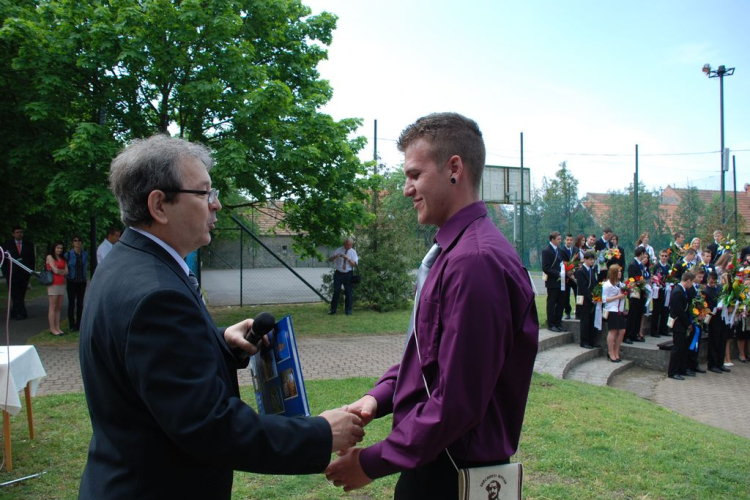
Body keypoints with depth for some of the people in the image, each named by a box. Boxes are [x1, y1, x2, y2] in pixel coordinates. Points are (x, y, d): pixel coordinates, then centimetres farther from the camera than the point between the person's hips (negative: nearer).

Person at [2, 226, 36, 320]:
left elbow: (32, 259, 11)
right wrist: (5, 272, -3)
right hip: (12, 273, -2)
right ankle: (22, 312, -9)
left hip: (24, 273, 2)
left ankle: (15, 313, 12)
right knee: (15, 294, -7)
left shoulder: (29, 245, 9)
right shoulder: (7, 244, 5)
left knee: (21, 294, 3)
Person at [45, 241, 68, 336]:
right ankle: (52, 329, -2)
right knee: (53, 307, -4)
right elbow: (55, 270, -10)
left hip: (62, 284, 6)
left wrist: (58, 271, -5)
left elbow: (66, 272, 9)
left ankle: (57, 327, 8)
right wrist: (63, 271, 7)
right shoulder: (49, 257, 0)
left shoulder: (62, 259, 19)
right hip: (53, 284, -6)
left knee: (59, 307, 5)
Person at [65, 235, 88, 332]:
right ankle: (72, 325, 7)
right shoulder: (68, 254, -5)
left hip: (82, 281, 3)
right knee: (71, 303, 0)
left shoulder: (85, 254, 5)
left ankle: (79, 324, 15)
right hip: (72, 281, -3)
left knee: (80, 303, 8)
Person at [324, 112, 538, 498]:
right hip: (432, 463, 9)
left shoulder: (476, 261, -26)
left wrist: (373, 463, -17)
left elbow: (456, 404, -26)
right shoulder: (452, 252, 7)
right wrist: (377, 397, -2)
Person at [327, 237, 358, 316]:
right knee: (336, 291, 2)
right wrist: (335, 256, -20)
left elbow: (354, 264, -7)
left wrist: (348, 258, -24)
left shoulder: (353, 252, 3)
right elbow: (329, 259, 0)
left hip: (348, 274, 0)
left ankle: (348, 310, 13)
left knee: (349, 292, 2)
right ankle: (333, 309, 12)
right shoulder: (339, 250, 2)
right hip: (338, 274, 0)